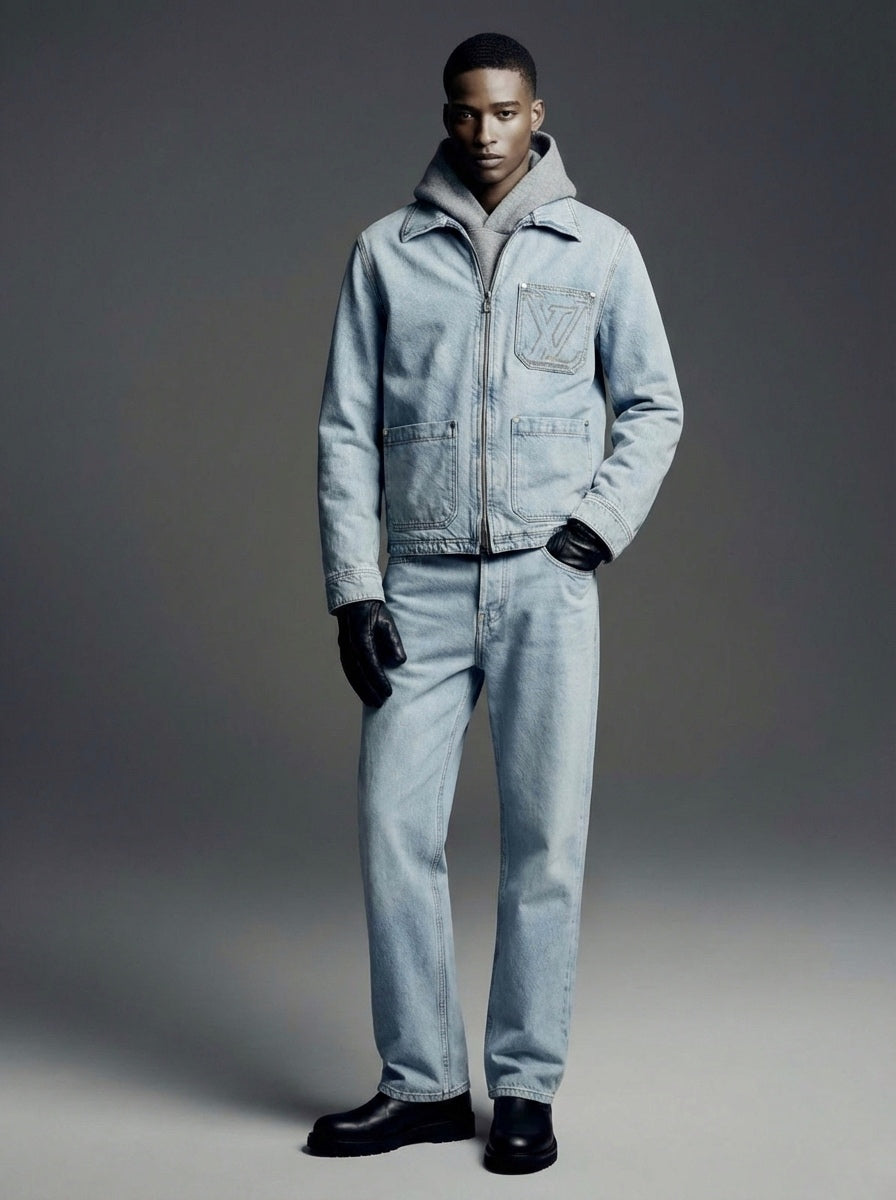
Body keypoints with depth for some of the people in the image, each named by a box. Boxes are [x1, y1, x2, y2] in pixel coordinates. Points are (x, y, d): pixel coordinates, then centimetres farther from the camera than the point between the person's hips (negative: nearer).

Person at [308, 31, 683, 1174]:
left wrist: (605, 517, -5)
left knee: (545, 836, 0)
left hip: (546, 579, -1)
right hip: (422, 583, 1)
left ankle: (524, 1087, 12)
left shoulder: (599, 247, 7)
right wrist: (352, 590, -1)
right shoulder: (386, 253, 8)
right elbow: (346, 430, 7)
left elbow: (654, 405, 12)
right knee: (395, 825, -2)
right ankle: (422, 1083, 12)